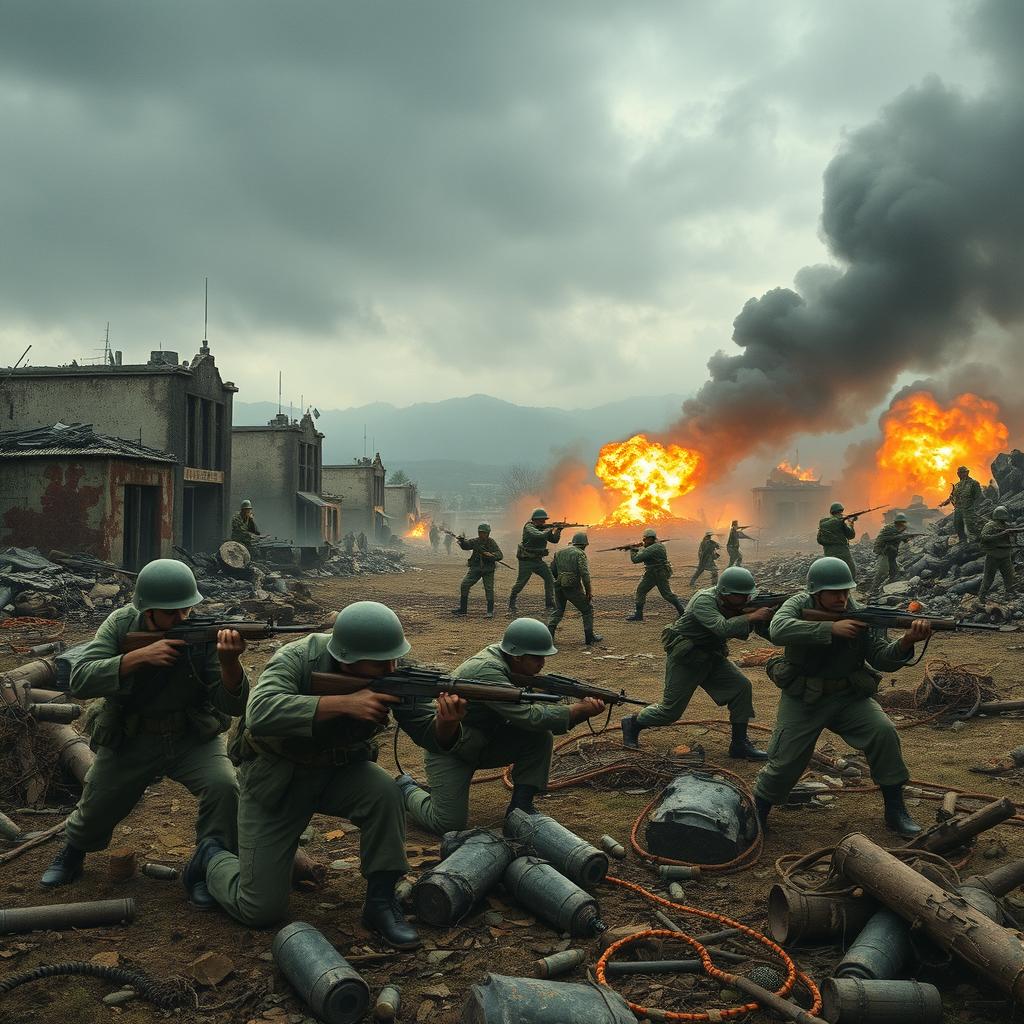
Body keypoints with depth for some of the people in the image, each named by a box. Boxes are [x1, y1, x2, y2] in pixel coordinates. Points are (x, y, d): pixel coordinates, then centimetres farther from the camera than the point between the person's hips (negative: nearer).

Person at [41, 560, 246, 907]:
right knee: (94, 812, 9)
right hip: (129, 741, 1)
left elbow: (232, 704, -23)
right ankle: (73, 851, 46)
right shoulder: (121, 624, -14)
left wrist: (229, 661, -44)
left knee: (224, 787, -25)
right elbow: (79, 680, -26)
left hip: (192, 738, -1)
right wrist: (141, 656, -37)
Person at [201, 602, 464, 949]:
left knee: (384, 791, -30)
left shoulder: (391, 675, -17)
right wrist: (344, 702, -48)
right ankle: (213, 858, 27)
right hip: (275, 779, -3)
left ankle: (380, 903, -10)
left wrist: (447, 722, -40)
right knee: (261, 911, -5)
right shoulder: (298, 659, -28)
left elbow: (431, 737, -14)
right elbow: (260, 714, -45)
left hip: (339, 772, 4)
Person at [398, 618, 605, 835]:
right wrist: (579, 710, -29)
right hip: (449, 751, -7)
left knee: (541, 736, -12)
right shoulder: (486, 671, -31)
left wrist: (583, 709, -21)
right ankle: (408, 789, 12)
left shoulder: (518, 669, -5)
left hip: (486, 742, 8)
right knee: (449, 824, -16)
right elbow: (529, 716, -37)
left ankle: (520, 807, -1)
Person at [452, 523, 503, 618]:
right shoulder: (475, 541, -2)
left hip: (488, 570, -3)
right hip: (475, 568, 3)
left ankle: (490, 611, 2)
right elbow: (466, 546, -16)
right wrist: (462, 541, -37)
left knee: (489, 589, -9)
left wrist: (491, 555, -34)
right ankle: (462, 608, 5)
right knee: (464, 585, -5)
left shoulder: (492, 543, -9)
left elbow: (500, 555, -16)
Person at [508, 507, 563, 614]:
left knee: (549, 578, -2)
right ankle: (511, 605, 11)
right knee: (520, 583, -4)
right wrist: (551, 529, -20)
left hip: (538, 560, 7)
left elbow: (554, 540, 8)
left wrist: (558, 530, -9)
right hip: (526, 561, -7)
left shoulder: (543, 528, 8)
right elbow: (539, 535, -32)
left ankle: (549, 604, 5)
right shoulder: (529, 527, -15)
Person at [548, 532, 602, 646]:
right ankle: (589, 637, 11)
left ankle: (549, 633, 4)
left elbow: (552, 570, 18)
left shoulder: (559, 552, 14)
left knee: (558, 610, 20)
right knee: (587, 609, 10)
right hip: (573, 587, -6)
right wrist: (589, 591, -10)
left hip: (559, 586, 6)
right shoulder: (580, 553, -7)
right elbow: (584, 573, -16)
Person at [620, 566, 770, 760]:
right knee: (671, 710, -2)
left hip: (711, 656, 7)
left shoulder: (738, 603, -6)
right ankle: (633, 723, 26)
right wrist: (751, 616, -39)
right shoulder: (704, 600, -28)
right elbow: (723, 628, -43)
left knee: (741, 687, -10)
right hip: (684, 658, -7)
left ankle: (739, 744, 1)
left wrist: (768, 614, -26)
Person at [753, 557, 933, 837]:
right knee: (785, 763, -5)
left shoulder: (860, 615, -10)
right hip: (802, 700, -1)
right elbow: (778, 630, -34)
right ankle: (758, 810, 22)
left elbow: (883, 659, -16)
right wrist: (831, 628, -39)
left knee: (884, 733, -20)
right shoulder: (799, 605, -13)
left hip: (849, 697, 2)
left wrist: (906, 642, -39)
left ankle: (895, 810, -4)